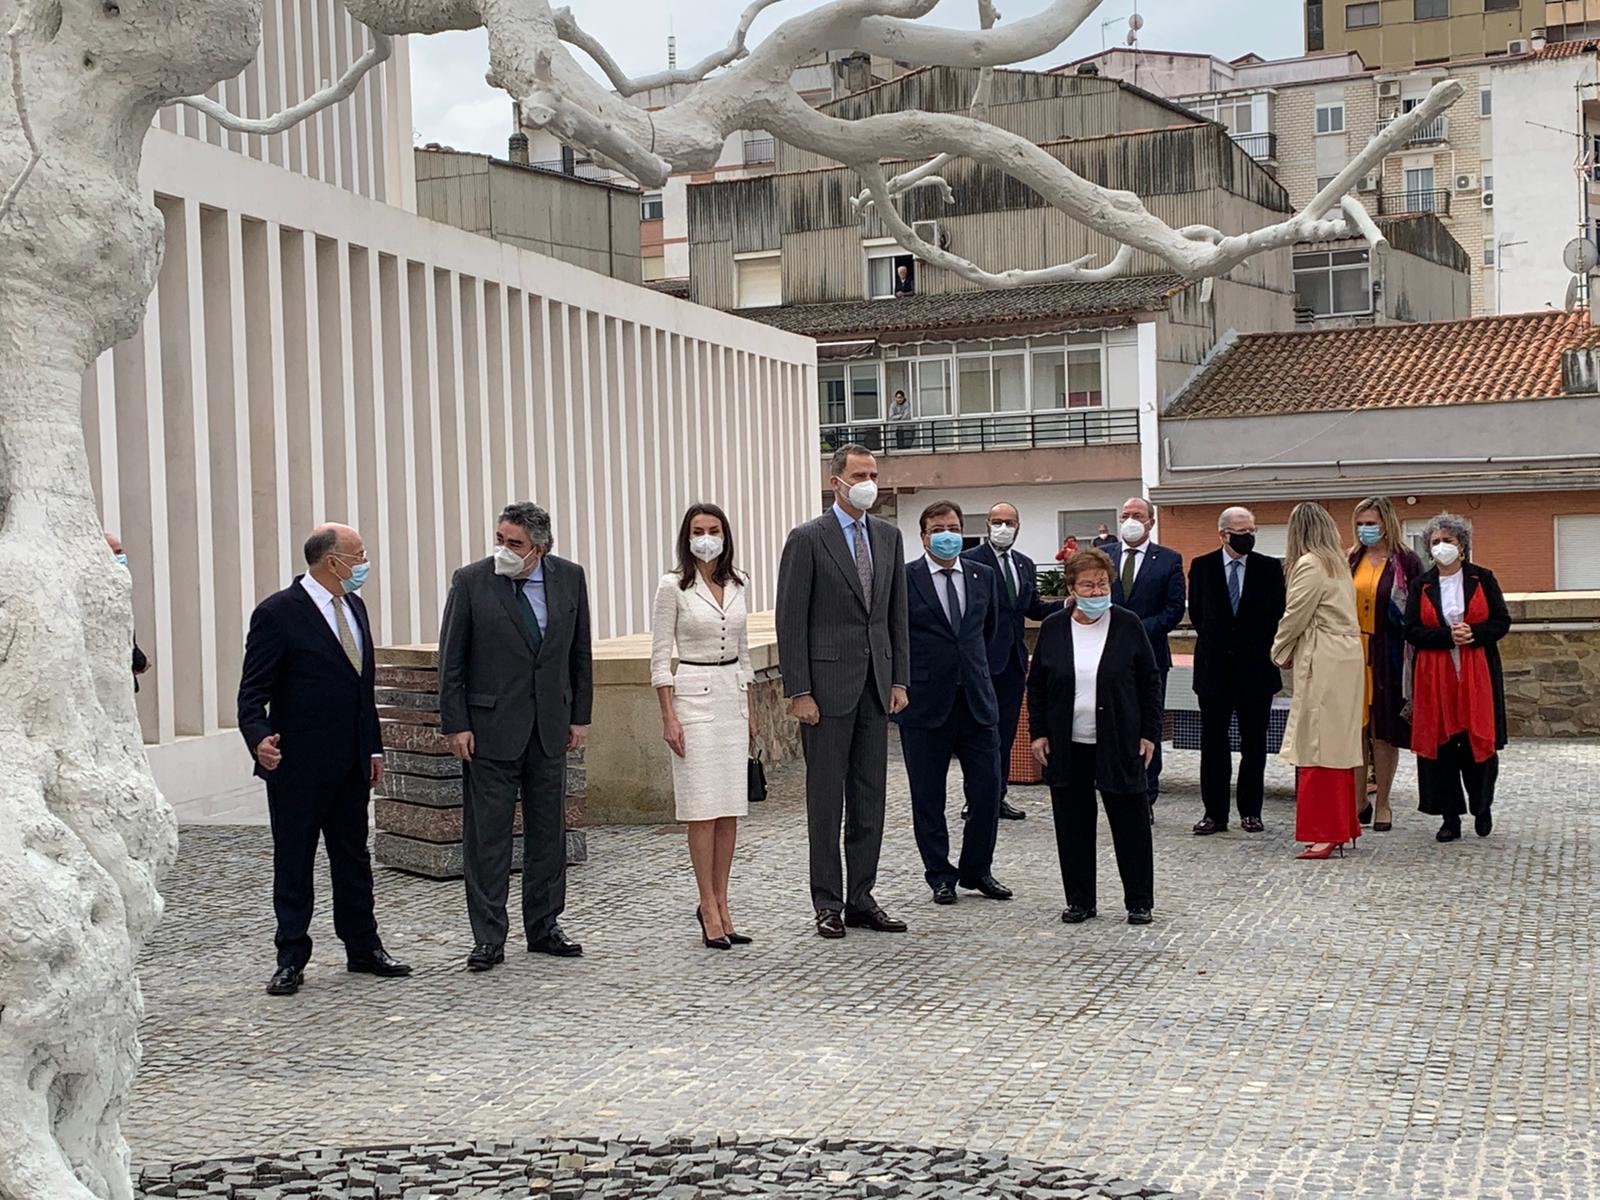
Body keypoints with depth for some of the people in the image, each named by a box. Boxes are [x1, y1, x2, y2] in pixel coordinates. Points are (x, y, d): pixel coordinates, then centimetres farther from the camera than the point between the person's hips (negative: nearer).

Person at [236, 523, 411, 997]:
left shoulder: (354, 606, 12)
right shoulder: (277, 614, -12)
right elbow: (253, 691, -13)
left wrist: (374, 747, 17)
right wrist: (259, 738, -30)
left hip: (350, 763, 7)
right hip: (298, 765, -7)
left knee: (353, 859, 14)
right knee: (293, 864, 3)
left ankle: (363, 949, 24)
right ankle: (291, 960, 11)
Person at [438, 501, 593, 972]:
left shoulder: (569, 577, 2)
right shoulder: (471, 580, -7)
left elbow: (579, 652, 9)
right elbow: (451, 660, -4)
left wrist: (580, 716, 7)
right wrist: (455, 725, -8)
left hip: (550, 726, 3)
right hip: (490, 726, -3)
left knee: (549, 831, 11)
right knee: (486, 835, -1)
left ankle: (544, 927, 22)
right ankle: (488, 938, 6)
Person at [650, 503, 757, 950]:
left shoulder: (736, 586, 11)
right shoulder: (673, 587, -5)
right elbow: (660, 657, -6)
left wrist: (750, 710, 15)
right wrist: (668, 716, -12)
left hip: (732, 695, 6)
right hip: (693, 695, -5)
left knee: (731, 809, 5)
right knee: (704, 808, -6)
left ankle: (719, 906, 12)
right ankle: (710, 910, 0)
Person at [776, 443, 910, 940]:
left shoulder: (888, 536, 11)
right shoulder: (807, 539, -6)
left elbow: (897, 614, 14)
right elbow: (791, 621, -8)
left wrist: (899, 679, 7)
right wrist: (798, 692, -13)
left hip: (876, 685, 6)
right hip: (828, 684, -6)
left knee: (870, 796, 9)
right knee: (826, 797, 0)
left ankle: (861, 900, 17)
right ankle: (828, 904, 8)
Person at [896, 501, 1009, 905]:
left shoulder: (983, 576, 8)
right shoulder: (903, 579, -6)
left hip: (977, 700, 4)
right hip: (925, 704, -3)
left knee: (987, 788, 3)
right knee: (928, 796, 5)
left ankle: (977, 870, 19)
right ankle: (940, 876, 17)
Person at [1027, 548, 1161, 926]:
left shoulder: (1128, 625, -1)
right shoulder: (1053, 628, 3)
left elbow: (1150, 682, 3)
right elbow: (1036, 685, 10)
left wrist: (1149, 733, -2)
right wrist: (1039, 733, 3)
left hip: (1118, 744, -2)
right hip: (1067, 746, 2)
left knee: (1130, 822, 2)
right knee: (1073, 824, 6)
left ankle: (1139, 902, 13)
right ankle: (1080, 900, 17)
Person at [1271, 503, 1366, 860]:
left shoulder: (1310, 565, -11)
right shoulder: (1340, 563, 16)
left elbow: (1295, 616, -10)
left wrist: (1279, 652, 7)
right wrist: (1289, 650, 13)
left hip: (1323, 661, -9)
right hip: (1346, 654, 9)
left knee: (1320, 744, -6)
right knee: (1339, 743, 13)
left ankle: (1326, 833, -4)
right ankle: (1341, 827, 18)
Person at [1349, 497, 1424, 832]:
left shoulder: (1406, 562, -2)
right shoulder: (1350, 562, 10)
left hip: (1389, 656, -3)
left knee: (1384, 730, 2)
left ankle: (1382, 804, 12)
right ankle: (1359, 800, 13)